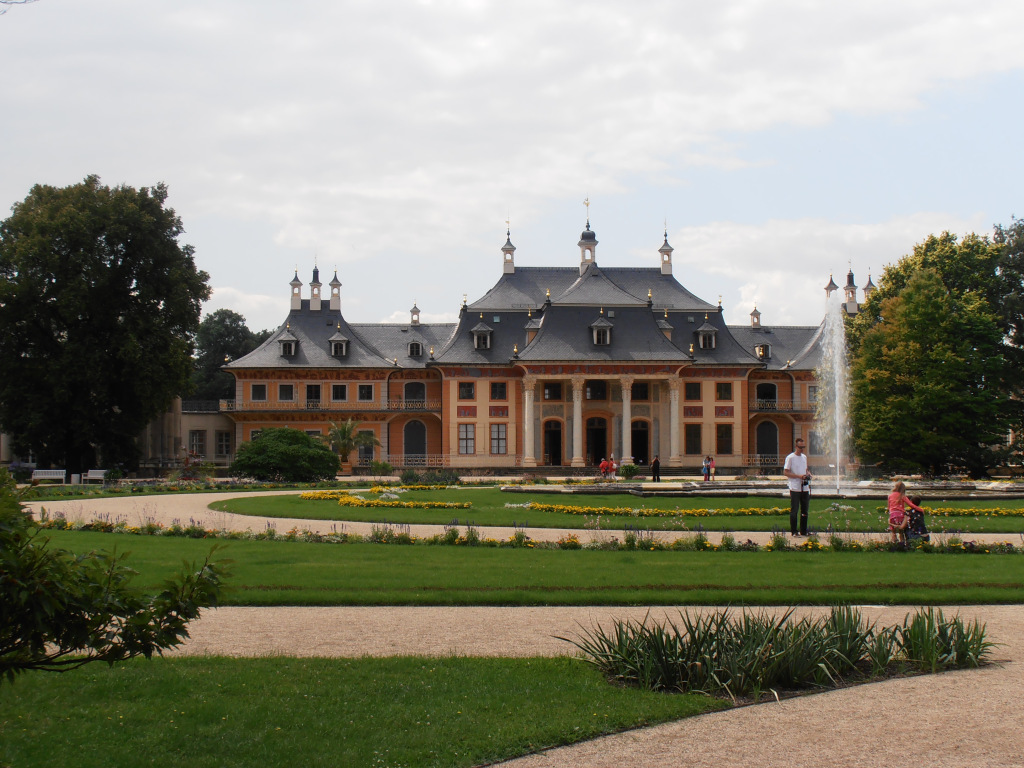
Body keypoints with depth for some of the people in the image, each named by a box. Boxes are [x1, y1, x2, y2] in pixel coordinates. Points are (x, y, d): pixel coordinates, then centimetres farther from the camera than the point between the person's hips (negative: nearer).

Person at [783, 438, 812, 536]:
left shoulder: (804, 457, 15)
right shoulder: (790, 458, -6)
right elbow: (785, 472, -9)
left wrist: (808, 474, 2)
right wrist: (799, 476, -17)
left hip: (805, 487, 7)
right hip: (795, 488, -7)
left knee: (805, 510, 9)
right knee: (794, 510, -3)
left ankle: (803, 531, 17)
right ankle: (793, 531, 1)